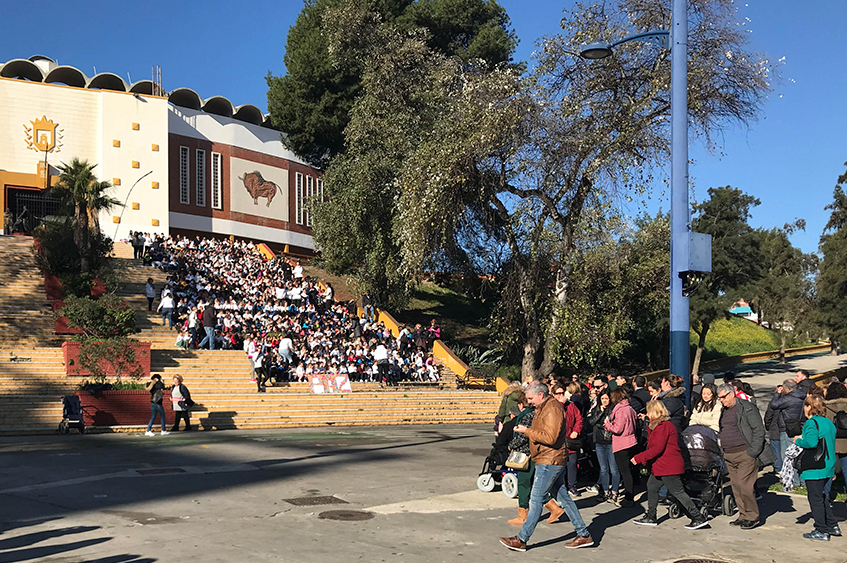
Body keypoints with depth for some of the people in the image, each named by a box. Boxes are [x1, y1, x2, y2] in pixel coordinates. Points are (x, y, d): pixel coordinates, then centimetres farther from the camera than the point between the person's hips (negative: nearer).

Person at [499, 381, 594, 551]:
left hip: (550, 461, -11)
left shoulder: (553, 409, -17)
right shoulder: (543, 408, 17)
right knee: (562, 497, 12)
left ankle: (521, 539, -2)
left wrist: (527, 431, -18)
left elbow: (550, 437, -24)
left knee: (536, 499, -6)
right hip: (552, 461, 11)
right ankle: (583, 534, 16)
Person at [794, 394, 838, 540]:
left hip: (814, 468, -9)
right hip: (828, 467, 9)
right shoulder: (829, 422, 10)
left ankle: (821, 531, 5)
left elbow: (811, 442, -32)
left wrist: (798, 440, -13)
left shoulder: (811, 423, -17)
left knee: (815, 498, 0)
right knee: (820, 496, 22)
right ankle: (832, 526, 26)